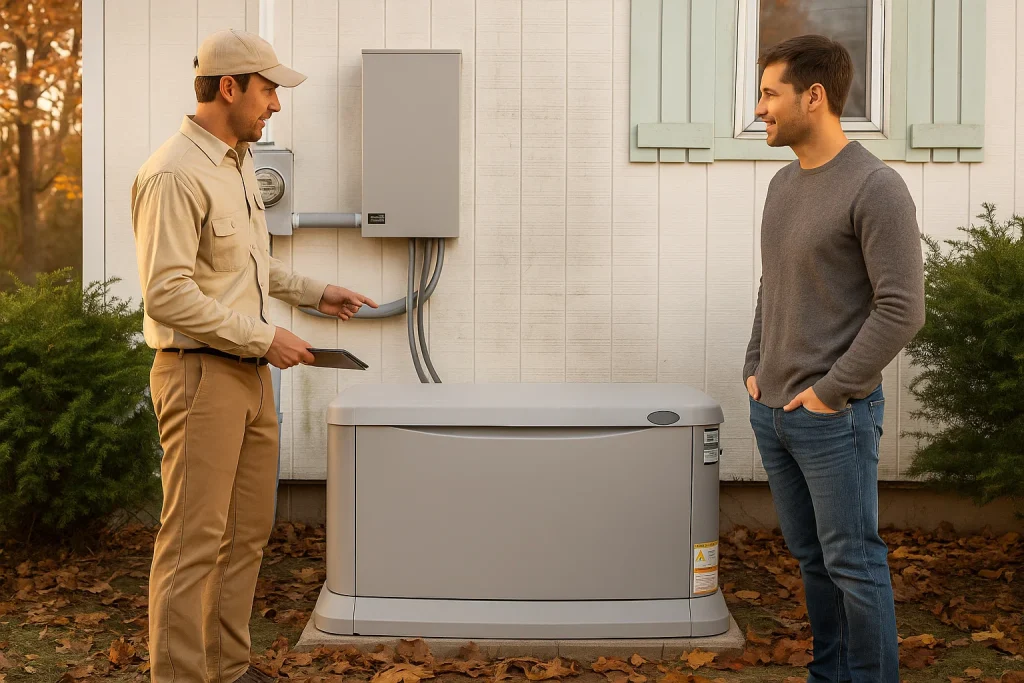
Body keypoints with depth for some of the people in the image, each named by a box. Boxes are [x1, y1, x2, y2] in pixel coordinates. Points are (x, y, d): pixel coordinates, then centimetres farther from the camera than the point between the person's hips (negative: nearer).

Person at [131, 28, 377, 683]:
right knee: (194, 541, -6)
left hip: (251, 374, 10)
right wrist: (264, 337, -18)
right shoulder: (174, 174, -16)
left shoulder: (239, 163, 15)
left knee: (249, 532, 14)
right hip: (201, 375, -10)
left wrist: (315, 292, 22)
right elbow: (168, 294, -22)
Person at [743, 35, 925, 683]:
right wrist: (755, 369, 11)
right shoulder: (783, 184, 11)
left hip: (833, 415, -7)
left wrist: (830, 391, -14)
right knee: (812, 559, 15)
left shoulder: (875, 188, -13)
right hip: (771, 411, 7)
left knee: (853, 565, 1)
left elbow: (902, 309, -16)